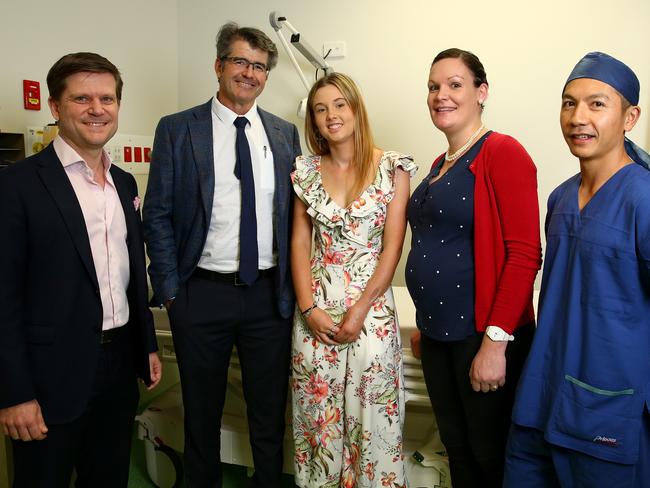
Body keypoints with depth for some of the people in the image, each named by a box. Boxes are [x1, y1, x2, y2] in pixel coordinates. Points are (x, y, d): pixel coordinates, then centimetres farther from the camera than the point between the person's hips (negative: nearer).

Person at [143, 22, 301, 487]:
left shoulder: (285, 133, 6)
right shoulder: (177, 129, -2)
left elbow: (295, 214, 8)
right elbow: (157, 216, -2)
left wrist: (294, 285, 3)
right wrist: (170, 289, -7)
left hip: (270, 292, 2)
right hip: (202, 292, -1)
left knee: (270, 413, 16)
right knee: (202, 413, 16)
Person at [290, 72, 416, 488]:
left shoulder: (392, 167, -3)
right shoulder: (306, 170, 6)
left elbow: (393, 246, -7)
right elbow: (299, 242, 4)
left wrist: (360, 310, -11)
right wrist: (308, 308, -6)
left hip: (371, 305, -2)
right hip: (316, 306, 3)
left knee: (372, 418, 5)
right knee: (318, 417, 12)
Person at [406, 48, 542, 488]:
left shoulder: (502, 153, -12)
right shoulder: (440, 164, 12)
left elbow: (525, 254, -18)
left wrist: (495, 341, -21)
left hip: (482, 336, -7)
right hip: (438, 333, 8)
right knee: (456, 447, 20)